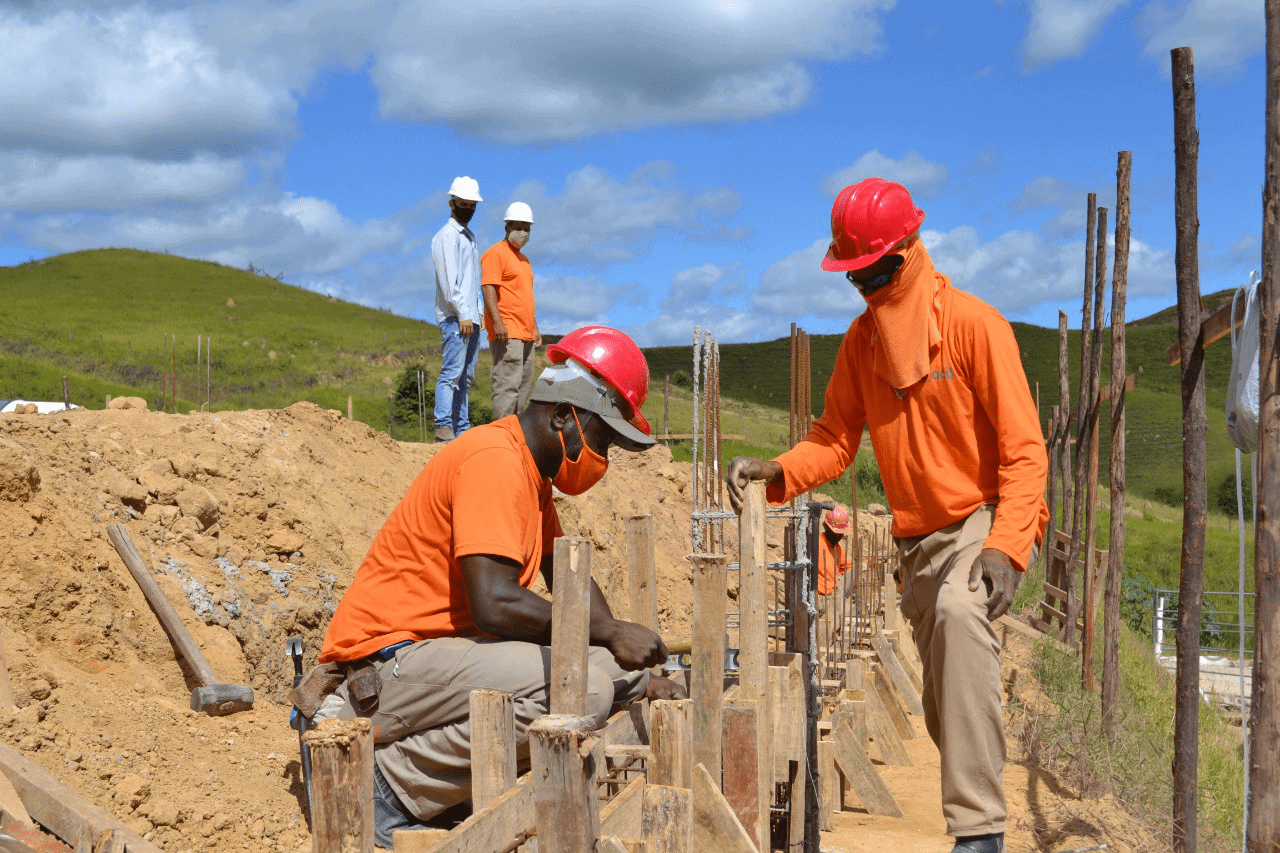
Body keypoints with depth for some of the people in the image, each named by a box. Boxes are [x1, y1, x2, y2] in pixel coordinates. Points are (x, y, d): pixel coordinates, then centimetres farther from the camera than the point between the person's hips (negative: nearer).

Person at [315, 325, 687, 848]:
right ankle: (390, 780, -13)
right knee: (585, 688, -25)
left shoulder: (532, 469, 15)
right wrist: (608, 634, -18)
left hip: (435, 647, 10)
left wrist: (635, 675, 5)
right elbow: (494, 604, -27)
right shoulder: (494, 460, -18)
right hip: (388, 656, -10)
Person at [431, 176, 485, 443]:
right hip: (454, 317, -8)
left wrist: (476, 312, 14)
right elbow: (448, 279, -13)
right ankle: (443, 427, -18)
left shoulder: (470, 237, 23)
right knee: (452, 372, -15)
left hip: (471, 318, 8)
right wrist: (462, 313, -17)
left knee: (467, 376, 6)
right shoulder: (447, 236, -4)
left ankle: (462, 429, 7)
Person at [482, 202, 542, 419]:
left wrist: (535, 328, 26)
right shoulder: (496, 253, -4)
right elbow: (488, 289, -15)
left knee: (524, 385, 9)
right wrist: (497, 322, -25)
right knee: (507, 384, -14)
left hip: (525, 335, 10)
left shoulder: (523, 260, 24)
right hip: (507, 334, -10)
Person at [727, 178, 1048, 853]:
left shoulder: (973, 324, -12)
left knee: (958, 610, -37)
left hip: (988, 520, -7)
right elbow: (835, 437, 4)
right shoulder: (861, 339, 6)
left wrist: (1003, 547, -28)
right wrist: (775, 471, -17)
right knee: (945, 713, 12)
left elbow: (1024, 450, -16)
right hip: (917, 538, 7)